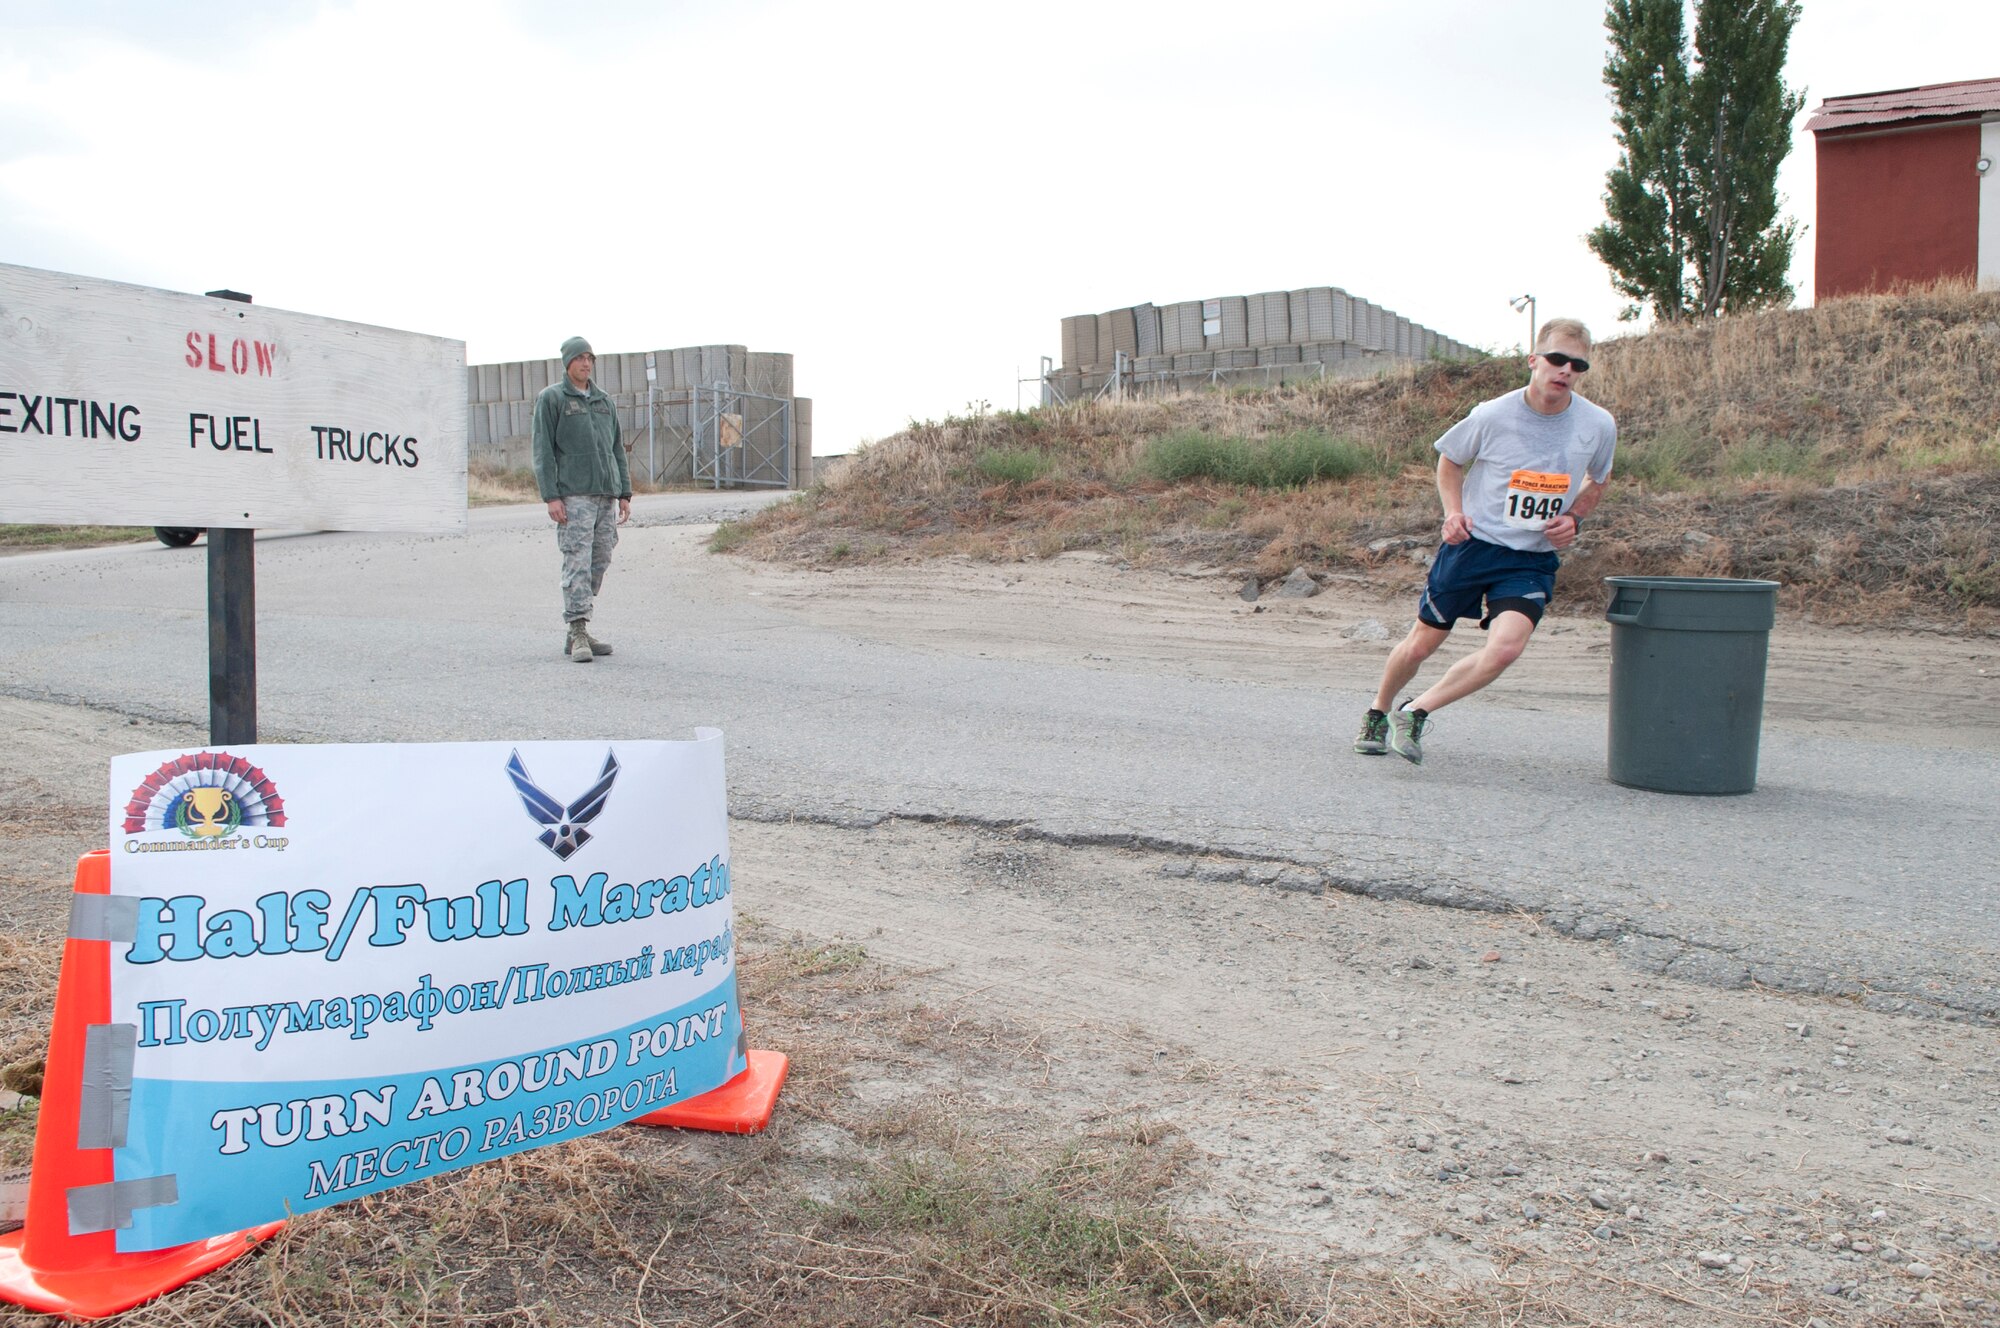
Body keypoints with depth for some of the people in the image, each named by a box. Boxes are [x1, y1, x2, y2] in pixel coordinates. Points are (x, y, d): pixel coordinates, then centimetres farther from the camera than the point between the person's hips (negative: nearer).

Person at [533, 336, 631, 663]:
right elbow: (543, 450, -3)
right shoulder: (550, 398, 3)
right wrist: (550, 496, -12)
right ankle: (577, 634, -13)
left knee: (599, 563, 4)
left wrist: (624, 493, 14)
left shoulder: (604, 400, 19)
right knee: (578, 562, -12)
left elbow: (617, 449, 22)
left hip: (606, 495, 6)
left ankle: (577, 632, 11)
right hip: (573, 495, -6)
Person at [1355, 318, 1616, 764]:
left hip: (1533, 560, 1)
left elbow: (1598, 480, 17)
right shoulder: (1493, 415, -11)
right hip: (1472, 544, -1)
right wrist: (1454, 511, -8)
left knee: (1507, 646, -23)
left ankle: (1414, 714, -4)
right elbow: (1450, 460, 8)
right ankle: (1378, 713, 36)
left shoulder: (1599, 426, -5)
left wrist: (1573, 517, -2)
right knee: (1421, 644, 6)